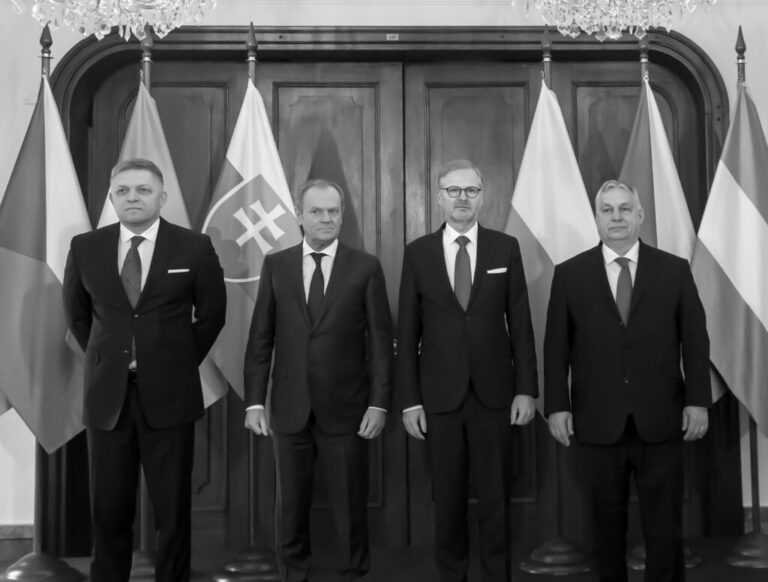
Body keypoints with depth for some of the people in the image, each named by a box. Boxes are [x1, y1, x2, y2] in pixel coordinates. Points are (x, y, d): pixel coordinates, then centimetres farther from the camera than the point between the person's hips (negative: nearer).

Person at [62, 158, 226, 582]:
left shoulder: (194, 247, -3)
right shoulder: (85, 248, 3)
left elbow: (212, 313, 9)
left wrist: (182, 360, 8)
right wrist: (104, 358, 13)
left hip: (169, 394, -2)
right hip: (107, 395, 2)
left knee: (172, 508, 6)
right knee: (109, 507, 8)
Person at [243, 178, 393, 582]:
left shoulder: (366, 267, 0)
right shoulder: (275, 265, 5)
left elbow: (380, 340, -1)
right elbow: (260, 339, 4)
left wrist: (379, 402, -7)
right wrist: (255, 401, -2)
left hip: (345, 409, -1)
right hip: (289, 409, 2)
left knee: (350, 504, 8)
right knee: (291, 505, 11)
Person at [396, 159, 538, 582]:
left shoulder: (506, 248, 3)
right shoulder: (417, 253, 2)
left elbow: (520, 323, 3)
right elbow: (407, 333, 2)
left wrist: (525, 389, -2)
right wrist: (409, 400, -3)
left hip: (494, 392, 0)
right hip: (440, 394, 0)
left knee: (496, 496, 7)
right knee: (447, 497, 9)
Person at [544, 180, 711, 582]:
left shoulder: (674, 270, 4)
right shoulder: (569, 274, 3)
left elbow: (695, 341, 4)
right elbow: (556, 347, 2)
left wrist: (698, 401, -2)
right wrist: (557, 406, -3)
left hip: (660, 420, 0)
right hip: (600, 422, 0)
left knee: (665, 525, 6)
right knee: (608, 521, 11)